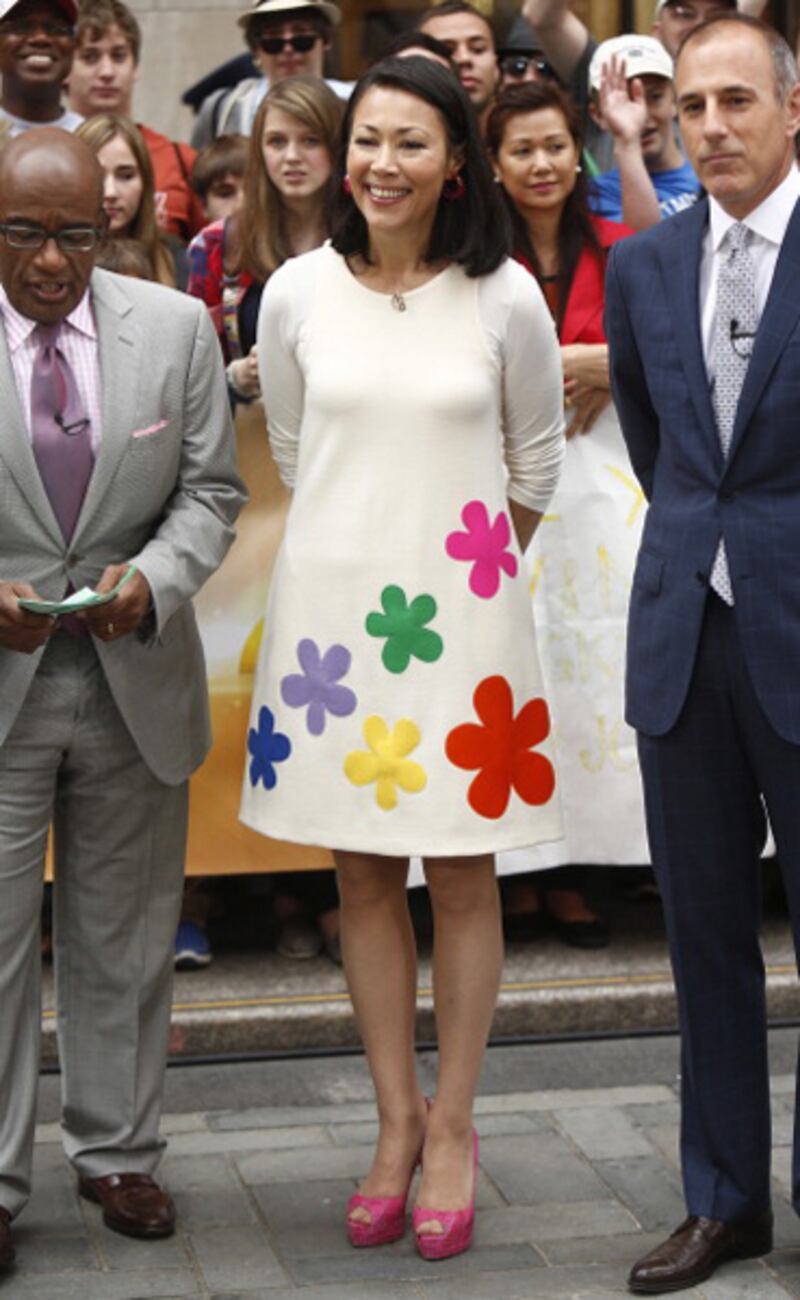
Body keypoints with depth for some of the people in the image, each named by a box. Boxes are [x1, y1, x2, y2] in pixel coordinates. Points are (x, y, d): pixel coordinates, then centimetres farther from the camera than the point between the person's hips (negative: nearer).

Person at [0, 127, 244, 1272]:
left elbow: (211, 490, 4)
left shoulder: (177, 327, 1)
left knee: (126, 939, 13)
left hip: (135, 680, 2)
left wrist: (153, 578, -14)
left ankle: (117, 1153, 30)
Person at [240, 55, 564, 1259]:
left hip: (460, 614, -2)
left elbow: (537, 465, 7)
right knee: (363, 876, 9)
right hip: (331, 604, 2)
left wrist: (465, 560, 10)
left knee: (462, 877, 5)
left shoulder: (505, 300, -5)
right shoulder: (297, 294, -1)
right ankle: (397, 1117, 23)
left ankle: (454, 1125, 19)